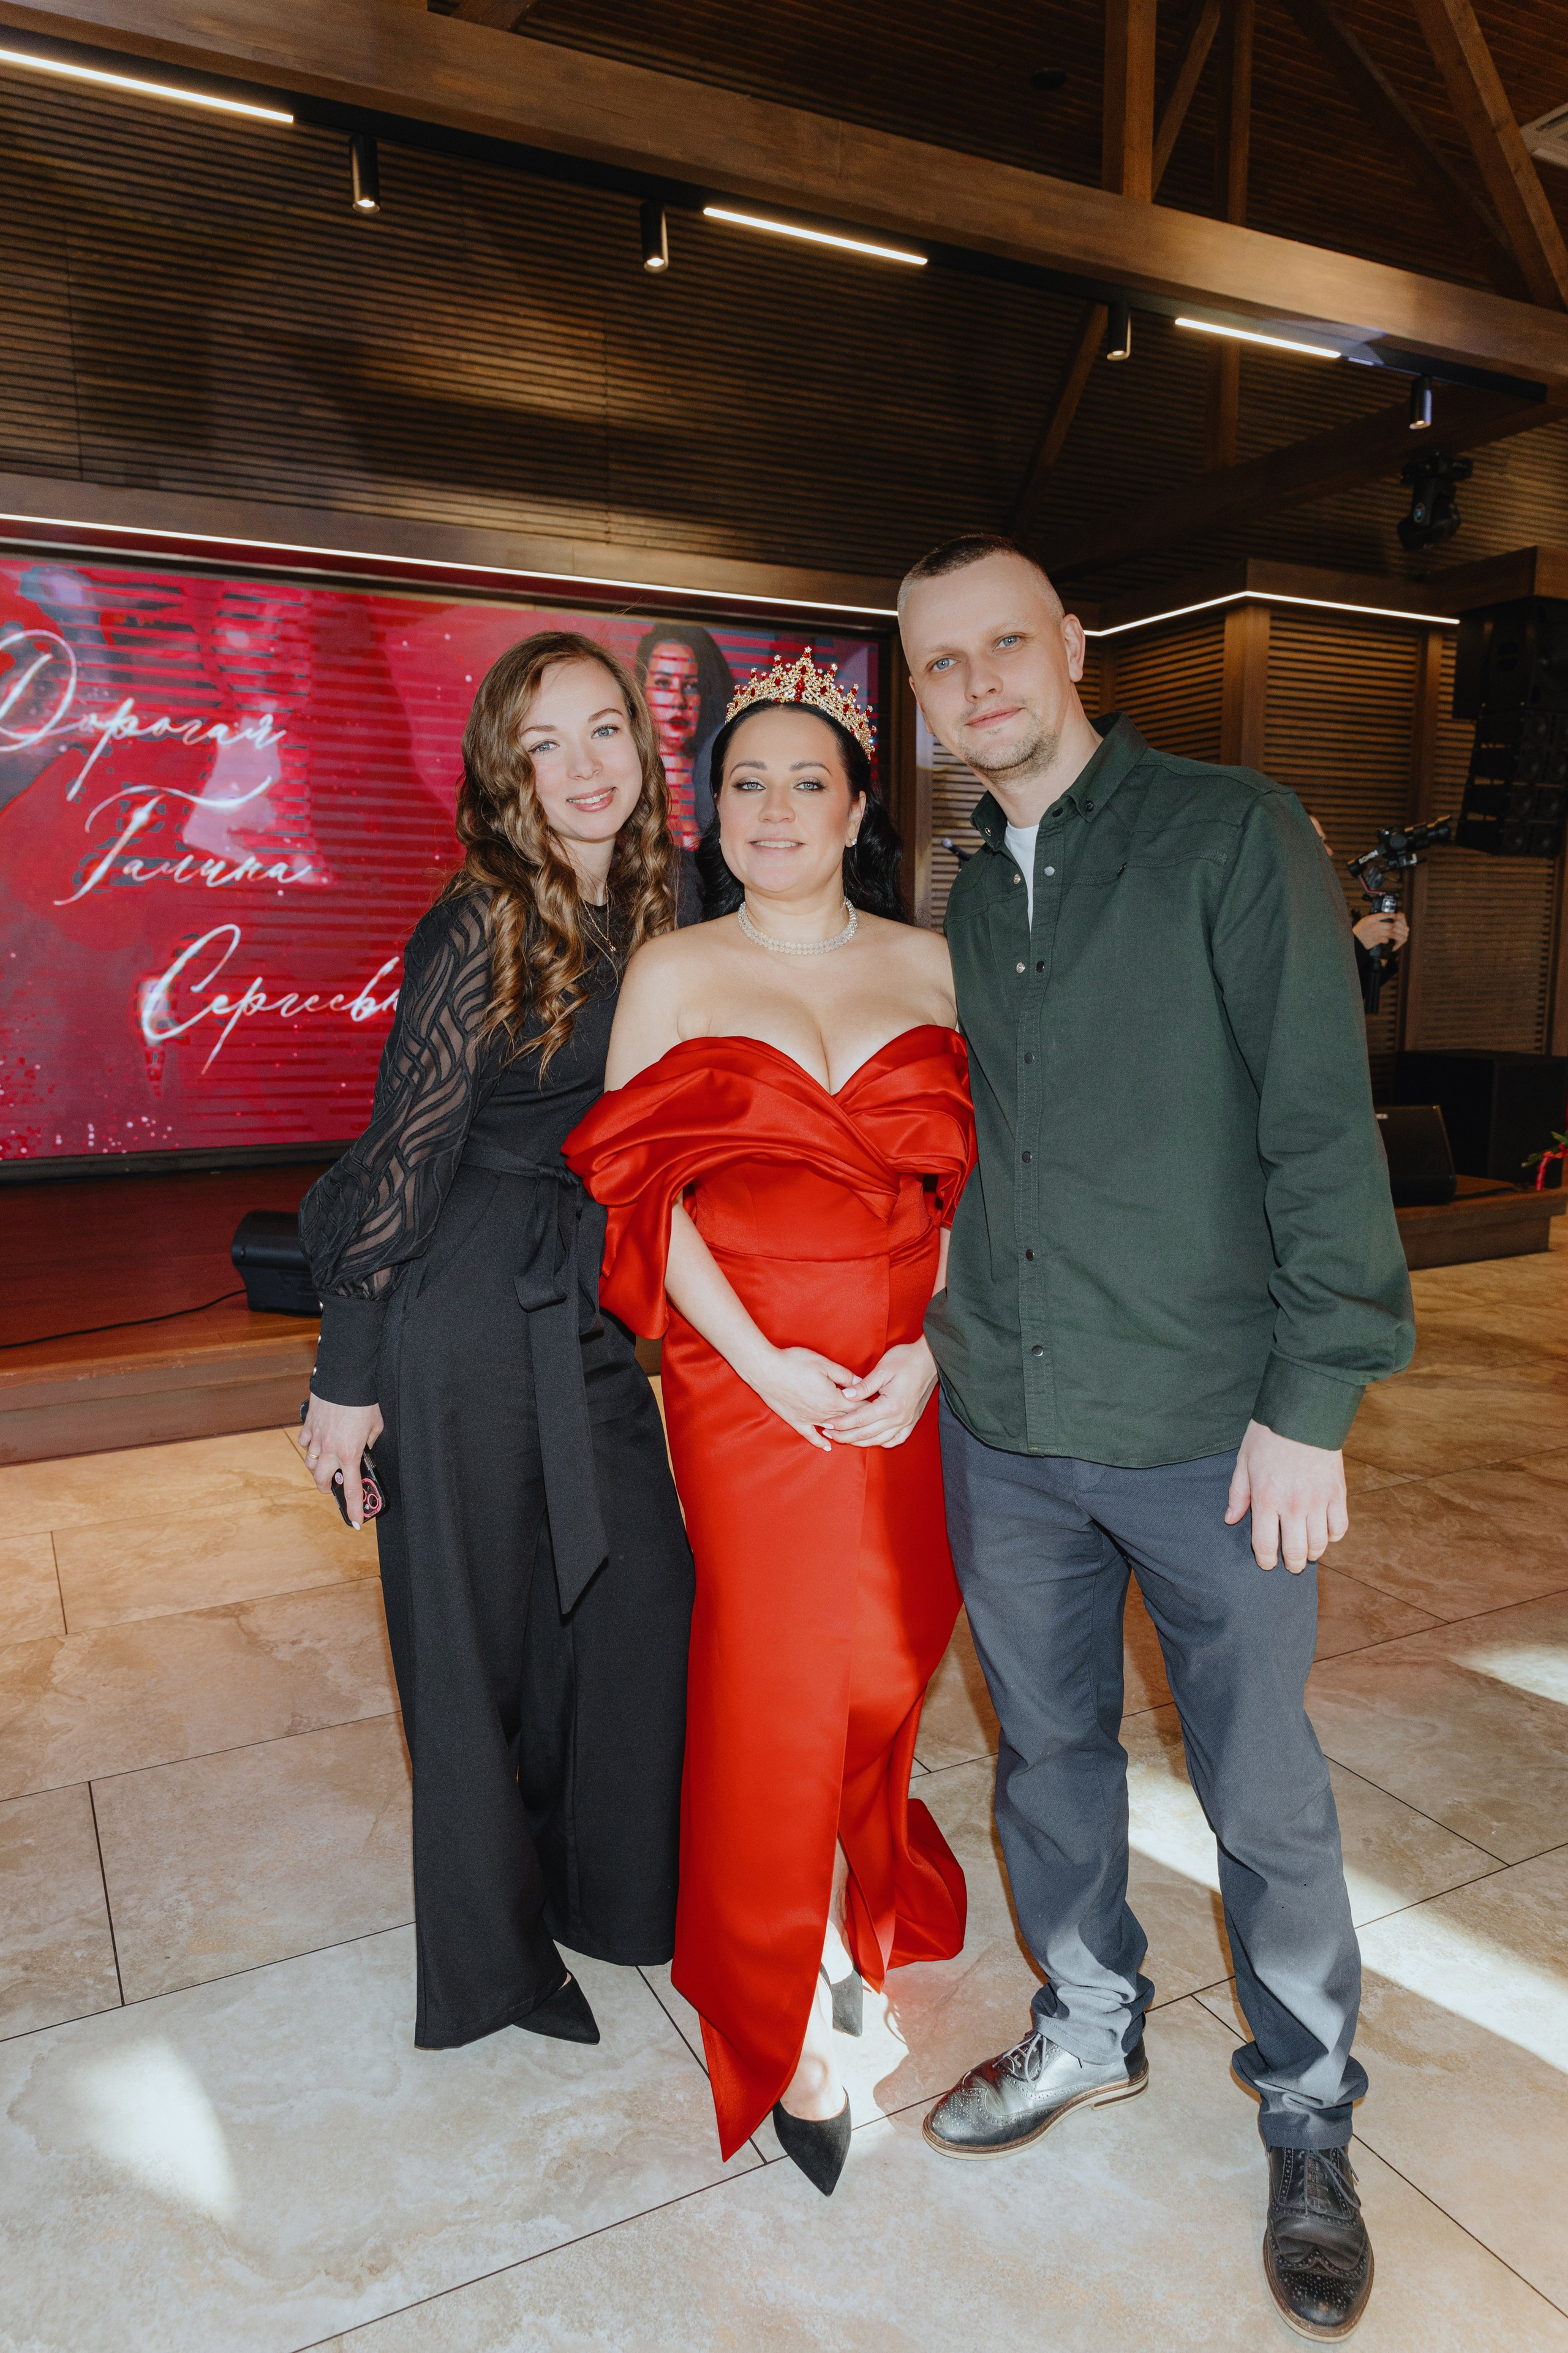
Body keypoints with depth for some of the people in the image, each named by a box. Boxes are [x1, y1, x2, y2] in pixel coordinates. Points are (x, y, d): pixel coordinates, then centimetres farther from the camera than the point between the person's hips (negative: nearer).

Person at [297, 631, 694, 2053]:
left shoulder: (650, 914, 6)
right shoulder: (483, 926, -14)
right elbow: (406, 1150, -13)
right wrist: (349, 1378, -10)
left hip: (588, 1316, 7)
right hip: (467, 1318, -6)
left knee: (642, 1598, 11)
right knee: (478, 1634, 8)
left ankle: (604, 1891, 37)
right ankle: (491, 1953, 32)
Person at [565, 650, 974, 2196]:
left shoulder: (932, 965, 7)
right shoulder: (673, 972, 2)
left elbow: (977, 1182, 3)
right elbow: (645, 1193, -5)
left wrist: (932, 1348, -10)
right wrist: (764, 1363, -14)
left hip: (914, 1380, 2)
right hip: (747, 1376, -2)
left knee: (881, 1659, 11)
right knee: (778, 1671, 1)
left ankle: (852, 1904, 42)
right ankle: (792, 2023, 23)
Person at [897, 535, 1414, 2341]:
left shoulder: (1234, 836, -6)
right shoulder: (954, 898, 10)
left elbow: (1321, 1128, -10)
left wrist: (1311, 1402, -13)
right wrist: (947, 1328, 10)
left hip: (1207, 1427, -4)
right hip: (1001, 1426, 5)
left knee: (1264, 1796, 10)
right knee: (1048, 1748, 19)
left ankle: (1307, 2118, 36)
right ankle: (1088, 2025, 44)